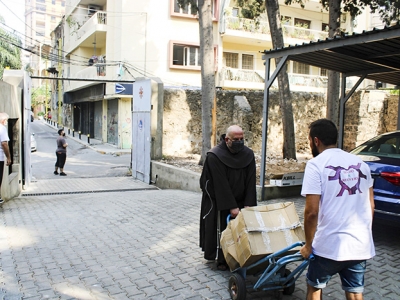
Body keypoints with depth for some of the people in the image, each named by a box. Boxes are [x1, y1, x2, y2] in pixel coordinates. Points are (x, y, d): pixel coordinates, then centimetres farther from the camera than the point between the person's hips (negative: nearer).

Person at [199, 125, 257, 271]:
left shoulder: (248, 154, -7)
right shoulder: (215, 156, -21)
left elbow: (251, 181, -8)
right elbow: (221, 184, -23)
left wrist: (248, 204, -16)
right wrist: (231, 207, -23)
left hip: (239, 201, 4)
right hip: (219, 202, -4)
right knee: (222, 229, 2)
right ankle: (221, 260, 17)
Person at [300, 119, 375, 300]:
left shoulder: (316, 164, -11)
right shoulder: (360, 163, 8)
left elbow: (312, 211, -16)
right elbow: (371, 206, 12)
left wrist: (308, 245, -4)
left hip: (329, 246, -5)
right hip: (361, 245, 5)